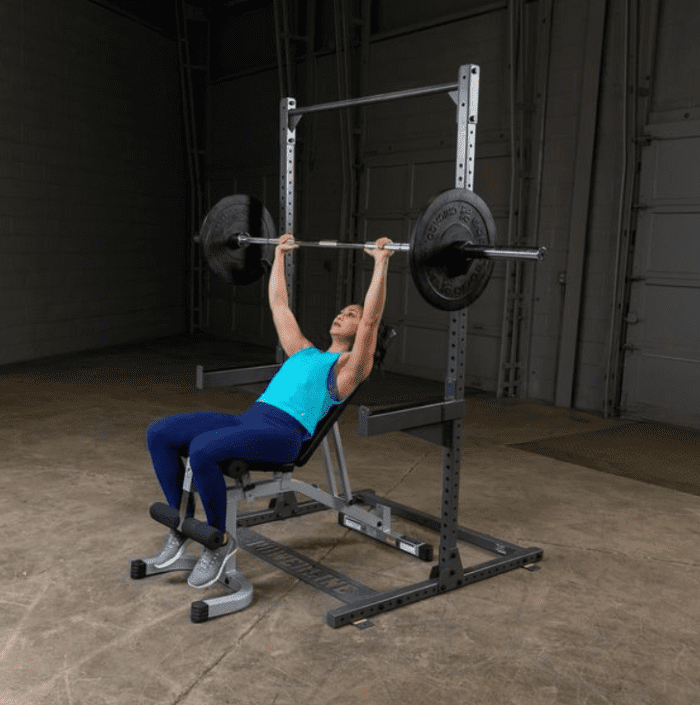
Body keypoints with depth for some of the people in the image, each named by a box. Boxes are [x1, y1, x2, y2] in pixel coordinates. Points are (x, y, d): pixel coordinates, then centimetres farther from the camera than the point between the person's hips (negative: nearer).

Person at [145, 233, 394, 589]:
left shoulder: (351, 366, 9)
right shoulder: (305, 352, 29)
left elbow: (371, 319, -6)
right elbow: (279, 304, 36)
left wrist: (380, 263, -7)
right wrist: (279, 254, 40)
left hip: (283, 434, -8)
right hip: (249, 418, 8)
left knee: (202, 449, -33)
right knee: (159, 434, -9)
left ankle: (219, 542, -11)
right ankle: (181, 529, 3)